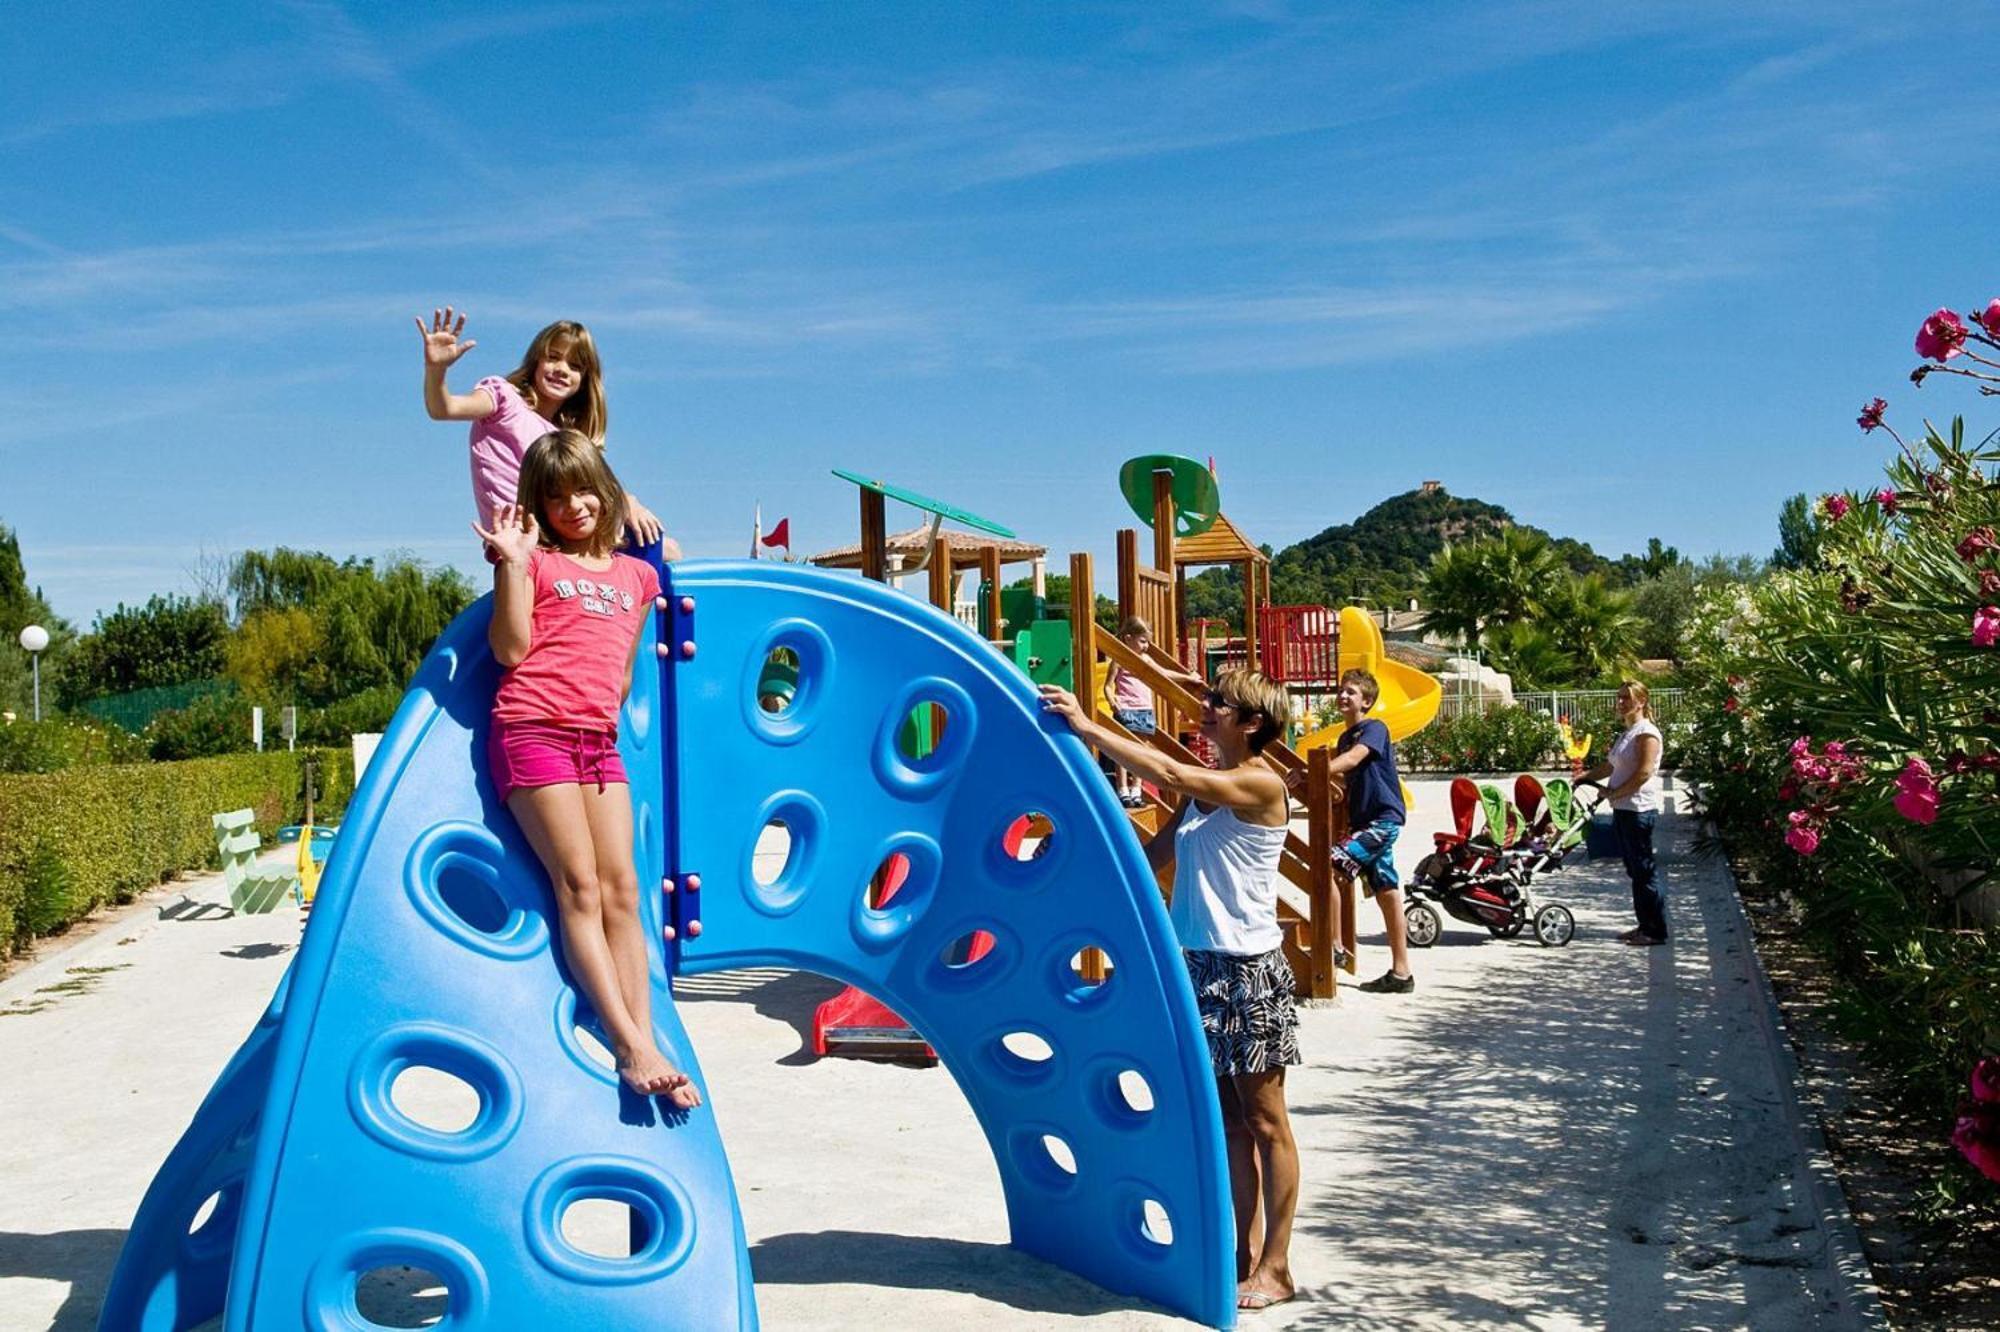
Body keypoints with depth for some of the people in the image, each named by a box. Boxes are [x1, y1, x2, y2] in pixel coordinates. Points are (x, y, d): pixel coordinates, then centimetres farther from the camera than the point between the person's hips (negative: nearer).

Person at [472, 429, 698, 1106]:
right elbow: (510, 649, -6)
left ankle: (644, 1040, -8)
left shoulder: (636, 575, 19)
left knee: (621, 888, -5)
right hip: (533, 729, -4)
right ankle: (632, 1048, -16)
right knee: (579, 885, -10)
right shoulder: (537, 562, 7)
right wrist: (511, 562, -9)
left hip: (600, 741, 5)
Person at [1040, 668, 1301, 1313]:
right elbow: (1150, 857, 14)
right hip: (1198, 963, 8)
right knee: (1228, 1120, 15)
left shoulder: (1262, 786, -13)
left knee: (1265, 1121, 3)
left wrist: (1087, 727, -24)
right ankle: (1246, 1253, 26)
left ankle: (1275, 1268, 13)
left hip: (1248, 968, -8)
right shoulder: (1202, 787, 11)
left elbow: (1168, 774, -26)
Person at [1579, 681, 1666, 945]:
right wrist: (1582, 778, 14)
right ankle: (1645, 926, 18)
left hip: (1639, 809, -10)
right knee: (1635, 871, 12)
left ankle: (1656, 931, -1)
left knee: (1644, 870, -6)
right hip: (1622, 809, 10)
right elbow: (1609, 766, 24)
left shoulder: (1646, 732, -11)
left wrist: (1614, 793, -14)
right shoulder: (1625, 733, 18)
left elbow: (1644, 773, -18)